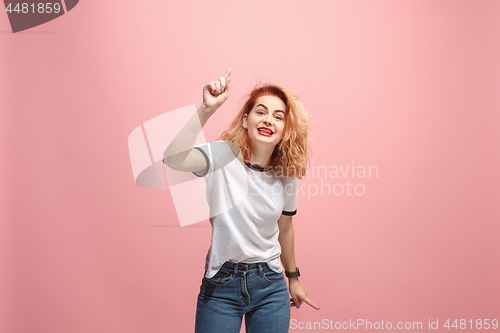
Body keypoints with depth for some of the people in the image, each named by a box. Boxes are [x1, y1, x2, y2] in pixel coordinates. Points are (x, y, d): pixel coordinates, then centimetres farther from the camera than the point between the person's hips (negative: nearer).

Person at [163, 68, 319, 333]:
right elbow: (173, 159, -31)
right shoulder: (223, 155, -12)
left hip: (270, 286, 3)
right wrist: (206, 110, -35)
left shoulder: (286, 175, -1)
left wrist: (293, 278, 23)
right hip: (220, 285, -3)